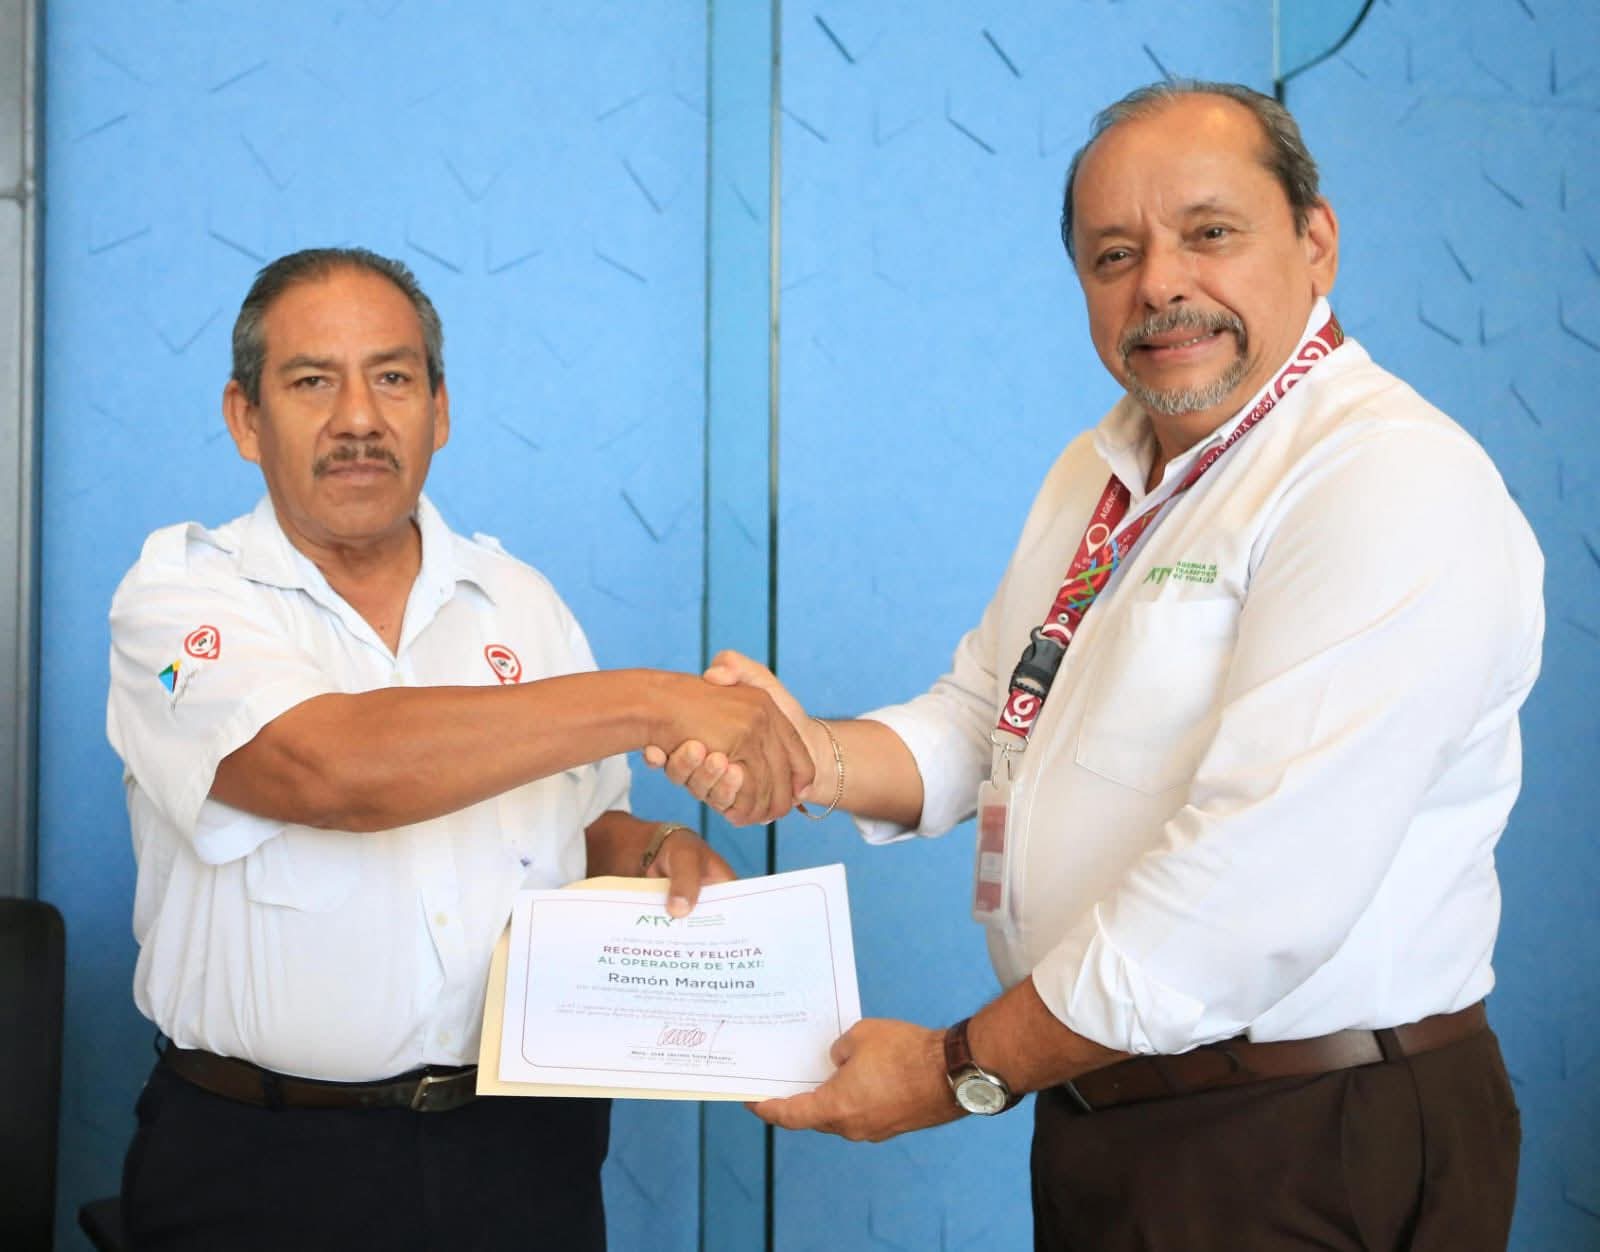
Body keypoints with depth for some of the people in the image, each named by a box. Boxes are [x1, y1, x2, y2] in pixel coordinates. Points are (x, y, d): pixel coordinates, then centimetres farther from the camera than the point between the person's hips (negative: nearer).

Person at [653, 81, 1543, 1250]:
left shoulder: (1391, 483, -21)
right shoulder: (1102, 472, 10)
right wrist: (809, 757, -9)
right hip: (1099, 1110, 8)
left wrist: (961, 1070, -20)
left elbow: (1264, 881, -28)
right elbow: (982, 718, 13)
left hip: (1314, 1151, -8)